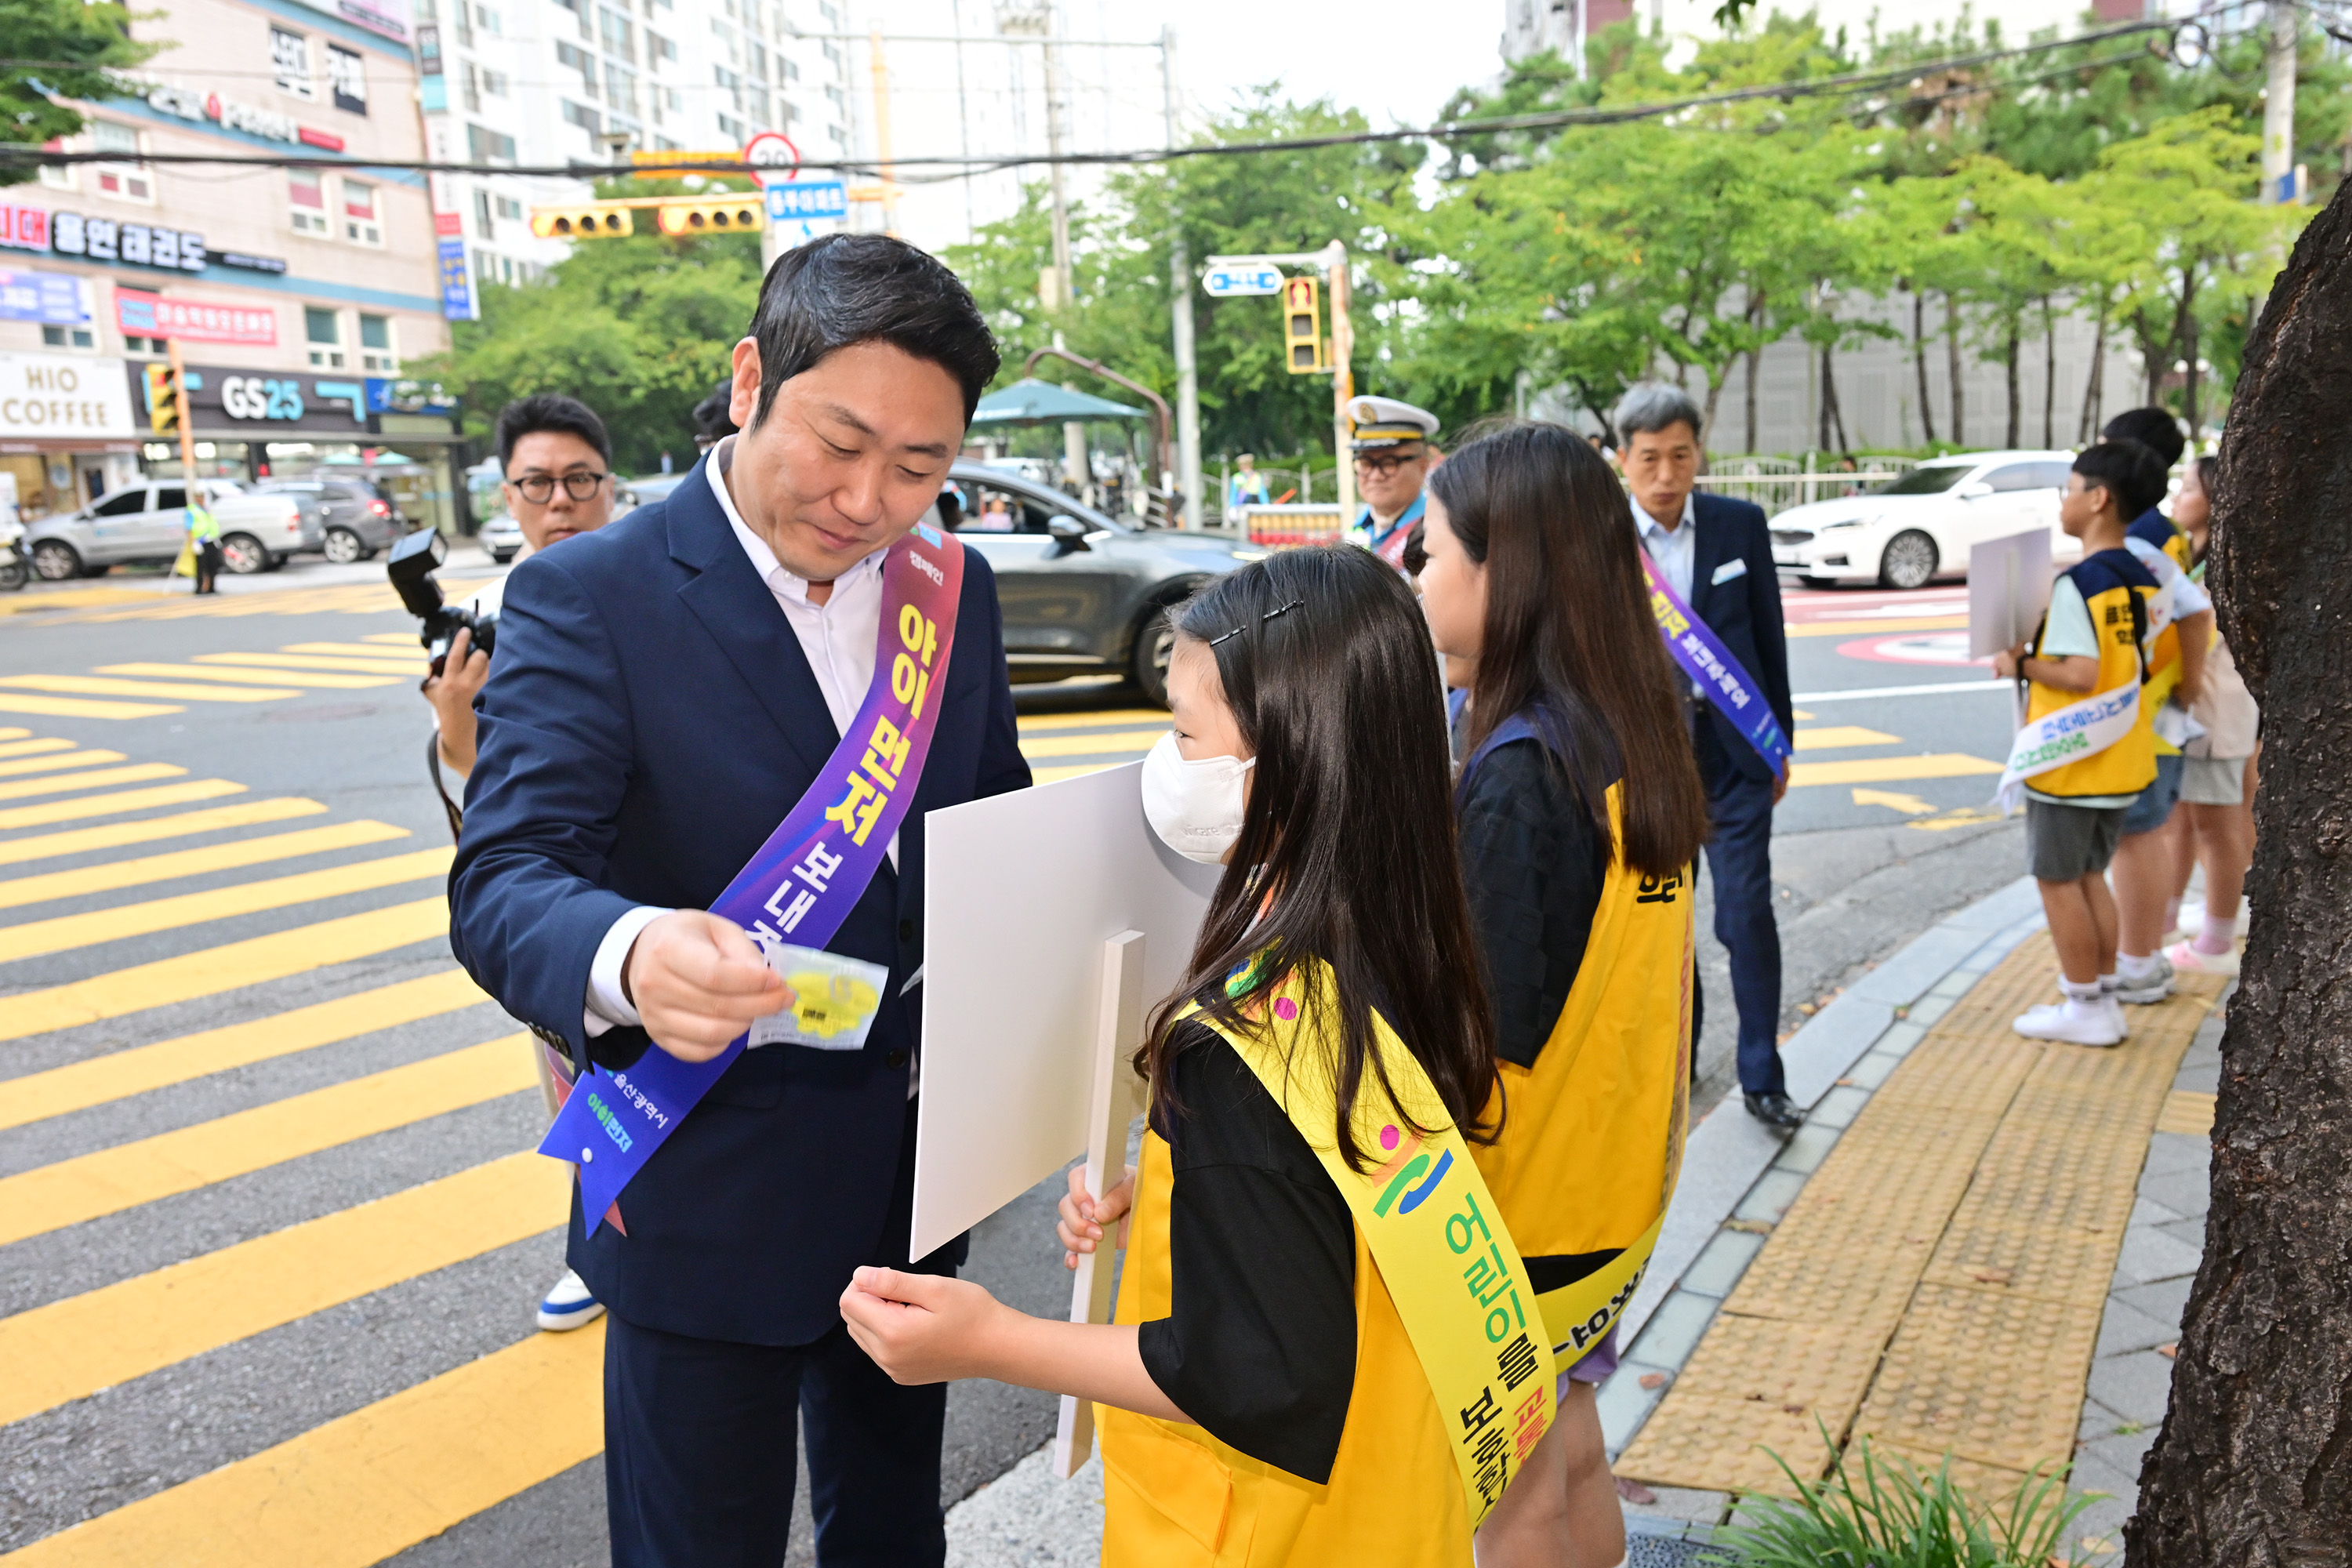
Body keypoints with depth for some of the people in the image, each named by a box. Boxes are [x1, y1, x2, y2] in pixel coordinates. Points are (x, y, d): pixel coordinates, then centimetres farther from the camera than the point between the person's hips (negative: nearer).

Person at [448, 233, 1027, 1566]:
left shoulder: (954, 588, 1)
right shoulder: (589, 597, -16)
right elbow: (505, 879, -23)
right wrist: (629, 957, -46)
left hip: (915, 1176, 5)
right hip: (709, 1196, -5)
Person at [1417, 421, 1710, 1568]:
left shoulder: (1516, 775, -25)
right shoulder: (1635, 742, 2)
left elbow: (1485, 1025, -25)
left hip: (1516, 1201, -8)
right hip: (1612, 1177, 8)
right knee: (1571, 1460, 24)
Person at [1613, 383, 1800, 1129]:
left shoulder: (1741, 524, -1)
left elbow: (1769, 638, 6)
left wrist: (1780, 745, 8)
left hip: (1733, 746, 0)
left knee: (1747, 911, -3)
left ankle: (1761, 1075, 9)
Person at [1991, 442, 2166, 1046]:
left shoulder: (2077, 584, -19)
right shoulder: (2144, 581, 6)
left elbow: (2080, 675, -27)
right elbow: (2143, 664, 15)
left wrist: (2021, 664, -12)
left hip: (2069, 762, -8)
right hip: (2122, 762, 8)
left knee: (2058, 881, 4)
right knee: (2089, 877, 18)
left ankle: (2085, 1008, 11)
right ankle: (2104, 1001, 23)